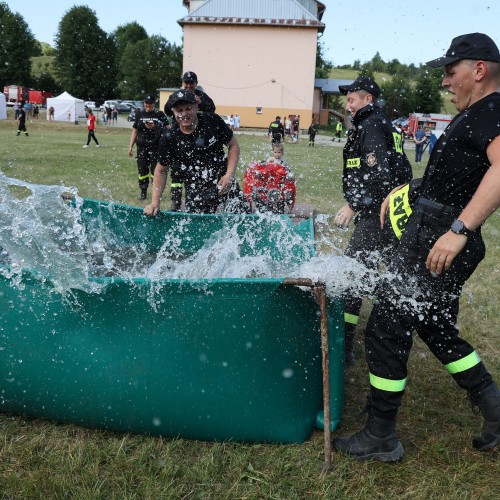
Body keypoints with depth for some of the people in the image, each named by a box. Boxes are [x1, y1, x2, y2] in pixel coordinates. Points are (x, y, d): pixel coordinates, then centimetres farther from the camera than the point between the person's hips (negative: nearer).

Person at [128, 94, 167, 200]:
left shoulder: (160, 115, 2)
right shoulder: (139, 114, 10)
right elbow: (135, 131, 14)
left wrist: (154, 127, -16)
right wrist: (130, 147, 10)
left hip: (155, 147, -3)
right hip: (142, 146, 3)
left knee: (155, 169, -6)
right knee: (142, 169, 5)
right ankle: (143, 191, 15)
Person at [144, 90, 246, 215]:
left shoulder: (213, 121, -7)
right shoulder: (169, 138, -8)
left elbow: (233, 146, 3)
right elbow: (161, 171, 4)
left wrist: (229, 175, -10)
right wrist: (155, 202, -2)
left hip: (225, 183, 0)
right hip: (196, 193, 0)